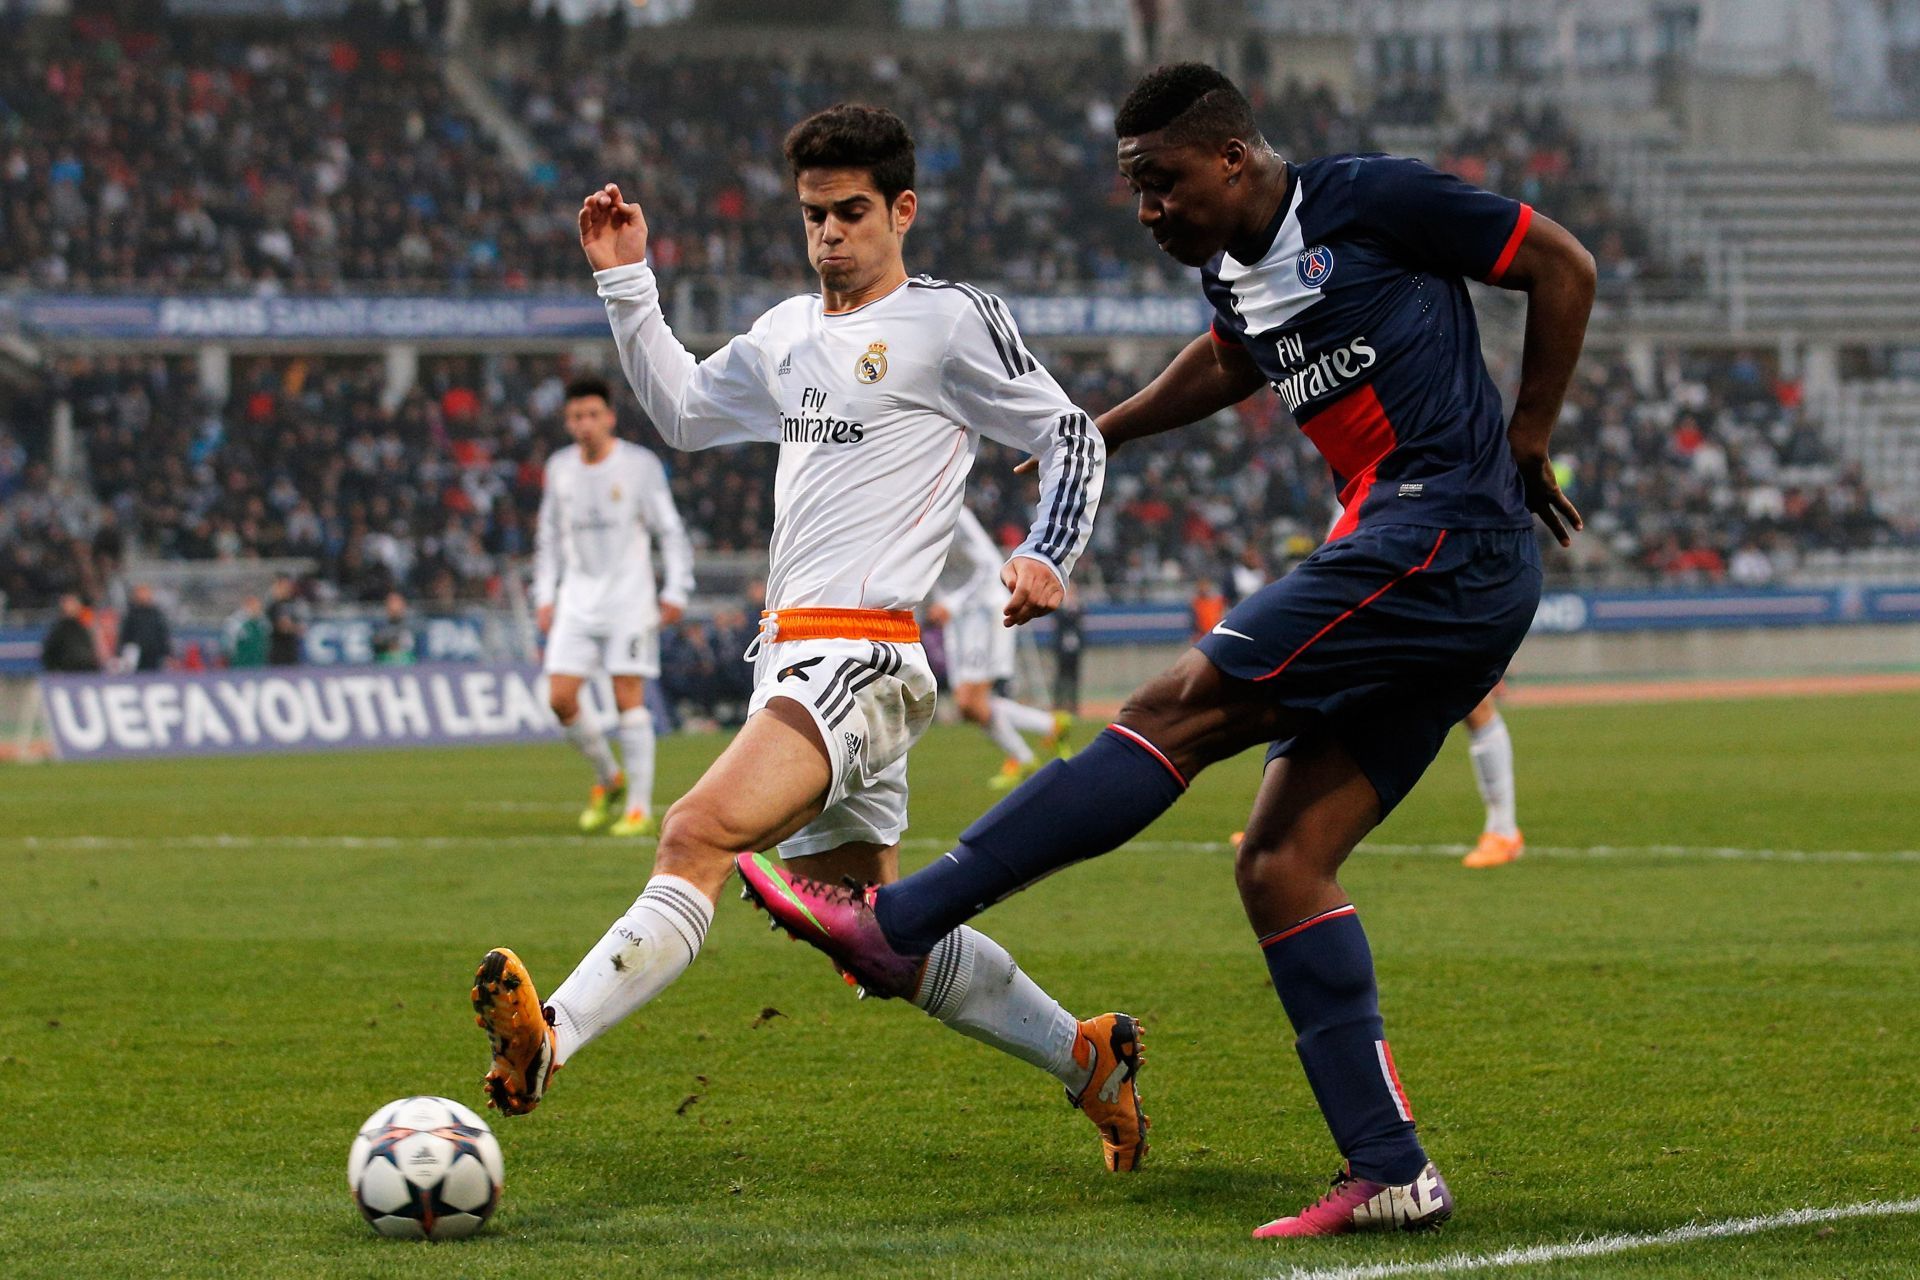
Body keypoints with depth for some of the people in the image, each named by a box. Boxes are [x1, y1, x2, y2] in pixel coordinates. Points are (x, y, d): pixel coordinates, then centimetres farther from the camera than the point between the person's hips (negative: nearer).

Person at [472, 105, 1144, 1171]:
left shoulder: (952, 321, -1)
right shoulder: (789, 334, 20)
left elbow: (1071, 438, 3)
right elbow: (682, 411, 33)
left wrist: (1046, 556, -12)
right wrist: (626, 284, 24)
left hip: (861, 655, -9)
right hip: (787, 658, 9)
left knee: (698, 835, -28)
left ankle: (546, 1039, -43)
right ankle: (1087, 1057, 26)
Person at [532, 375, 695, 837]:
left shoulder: (640, 464, -5)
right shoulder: (559, 468, 8)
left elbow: (670, 531, -1)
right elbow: (549, 538, 18)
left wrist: (675, 591, -8)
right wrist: (545, 596, 12)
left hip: (629, 595, -4)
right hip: (577, 597, 4)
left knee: (628, 697, -9)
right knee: (560, 698, -6)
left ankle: (639, 807, -3)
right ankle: (608, 780, 18)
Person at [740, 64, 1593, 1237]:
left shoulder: (1368, 201, -5)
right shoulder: (1232, 271, 18)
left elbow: (1564, 266, -1)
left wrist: (1525, 446, 1)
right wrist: (1106, 429, 39)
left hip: (1442, 542, -9)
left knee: (1177, 711, -14)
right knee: (1279, 867, 1)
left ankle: (897, 925, -17)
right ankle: (1392, 1177, -3)